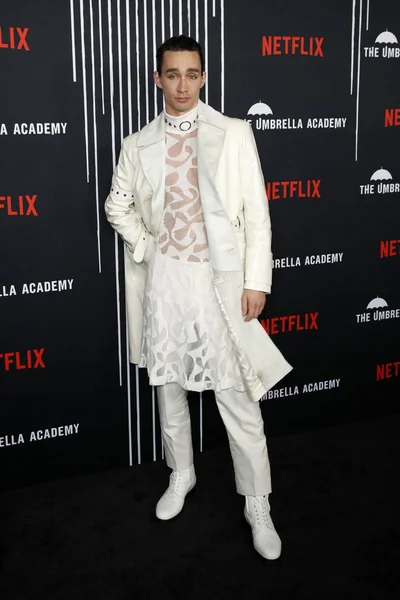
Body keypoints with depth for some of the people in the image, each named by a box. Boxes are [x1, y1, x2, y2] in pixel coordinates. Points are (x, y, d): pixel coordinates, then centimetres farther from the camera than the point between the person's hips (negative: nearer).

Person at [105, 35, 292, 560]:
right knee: (169, 384, 16)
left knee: (239, 398, 0)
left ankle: (258, 506, 16)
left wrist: (257, 280, -8)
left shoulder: (235, 134, -3)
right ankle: (181, 475, 38)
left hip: (221, 279, -3)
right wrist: (145, 246, 3)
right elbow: (118, 205, 18)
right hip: (165, 279, 3)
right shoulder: (138, 145, 4)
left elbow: (257, 211, -4)